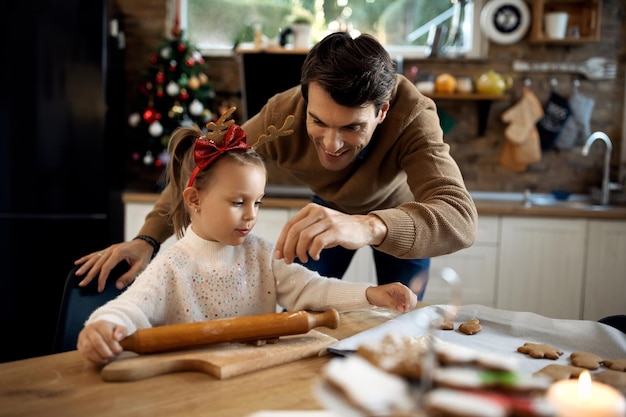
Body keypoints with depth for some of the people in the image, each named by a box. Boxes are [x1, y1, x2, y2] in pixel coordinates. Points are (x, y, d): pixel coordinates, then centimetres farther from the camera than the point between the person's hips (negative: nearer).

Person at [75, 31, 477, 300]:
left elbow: (460, 218, -57)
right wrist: (148, 240, -37)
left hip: (402, 210, -1)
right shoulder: (282, 115, -35)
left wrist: (369, 227, -76)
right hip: (332, 208, 2)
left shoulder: (412, 116, -43)